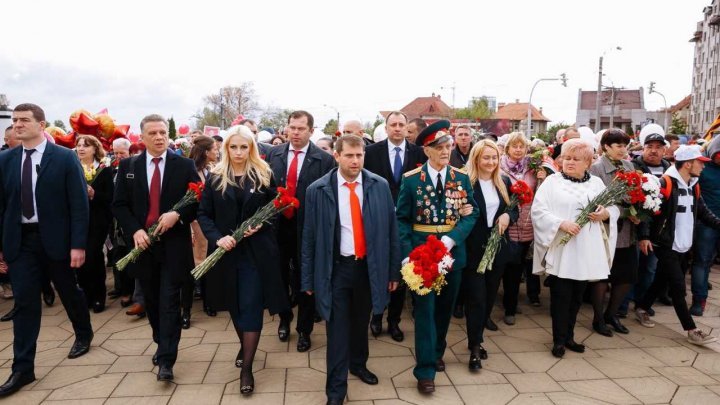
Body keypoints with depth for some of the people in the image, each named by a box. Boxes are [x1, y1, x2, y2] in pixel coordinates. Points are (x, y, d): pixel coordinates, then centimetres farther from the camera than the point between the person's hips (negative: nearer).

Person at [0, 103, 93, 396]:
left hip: (55, 238, -3)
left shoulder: (65, 158, -7)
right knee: (24, 302, 3)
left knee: (69, 292, 14)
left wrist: (78, 244, -14)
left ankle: (84, 335, 40)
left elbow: (79, 204, -9)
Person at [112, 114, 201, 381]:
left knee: (169, 301, -4)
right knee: (151, 300, 15)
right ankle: (162, 344, 34)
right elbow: (119, 205, 5)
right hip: (142, 243, 3)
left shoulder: (185, 165, -1)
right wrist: (135, 230, -11)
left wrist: (177, 215, -17)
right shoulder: (128, 166, 6)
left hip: (174, 244, -3)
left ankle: (166, 360, 1)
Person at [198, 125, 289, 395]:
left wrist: (261, 224, -14)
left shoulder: (264, 175, -1)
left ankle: (247, 367, 7)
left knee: (251, 306, -2)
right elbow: (203, 214, 1)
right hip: (226, 251, 2)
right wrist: (217, 238, -15)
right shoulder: (214, 177, 1)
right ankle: (245, 346, 40)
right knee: (234, 304, 16)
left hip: (256, 251, -2)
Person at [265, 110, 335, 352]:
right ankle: (284, 319, 43)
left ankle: (304, 330, 30)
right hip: (277, 226, 3)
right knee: (280, 277, 18)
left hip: (306, 228, -3)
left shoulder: (324, 160, -8)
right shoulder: (273, 154, 3)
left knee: (305, 280, 11)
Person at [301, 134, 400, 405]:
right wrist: (309, 278, -1)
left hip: (370, 267, 2)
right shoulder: (318, 190, -8)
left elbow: (390, 230, 1)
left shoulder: (380, 186, -3)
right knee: (338, 330, 4)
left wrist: (394, 270, 3)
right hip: (336, 268, -2)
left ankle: (358, 364, 47)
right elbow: (309, 237, -3)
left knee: (361, 323, 21)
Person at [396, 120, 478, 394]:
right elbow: (402, 219, -6)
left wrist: (451, 239, -19)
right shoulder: (411, 179, -7)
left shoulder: (462, 178, 1)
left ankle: (436, 353, 39)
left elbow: (472, 214, -4)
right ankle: (425, 369, 11)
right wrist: (408, 254, -17)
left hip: (453, 252, 3)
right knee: (425, 310, 1)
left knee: (445, 307, 17)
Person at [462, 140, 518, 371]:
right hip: (473, 249, -6)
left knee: (489, 297, 14)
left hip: (498, 248, 6)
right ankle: (475, 346, 10)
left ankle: (476, 340, 30)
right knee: (476, 298, -2)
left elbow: (515, 209, 12)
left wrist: (508, 216, -7)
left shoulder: (504, 182, 8)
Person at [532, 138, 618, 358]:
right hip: (560, 251, -4)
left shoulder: (597, 183, 11)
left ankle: (569, 336, 29)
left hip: (587, 252, 4)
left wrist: (605, 214, -10)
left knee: (576, 297, 14)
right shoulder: (552, 181, -2)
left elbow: (614, 209, 12)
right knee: (561, 297, 1)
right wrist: (561, 223, -22)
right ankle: (559, 339, 14)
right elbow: (538, 210, -10)